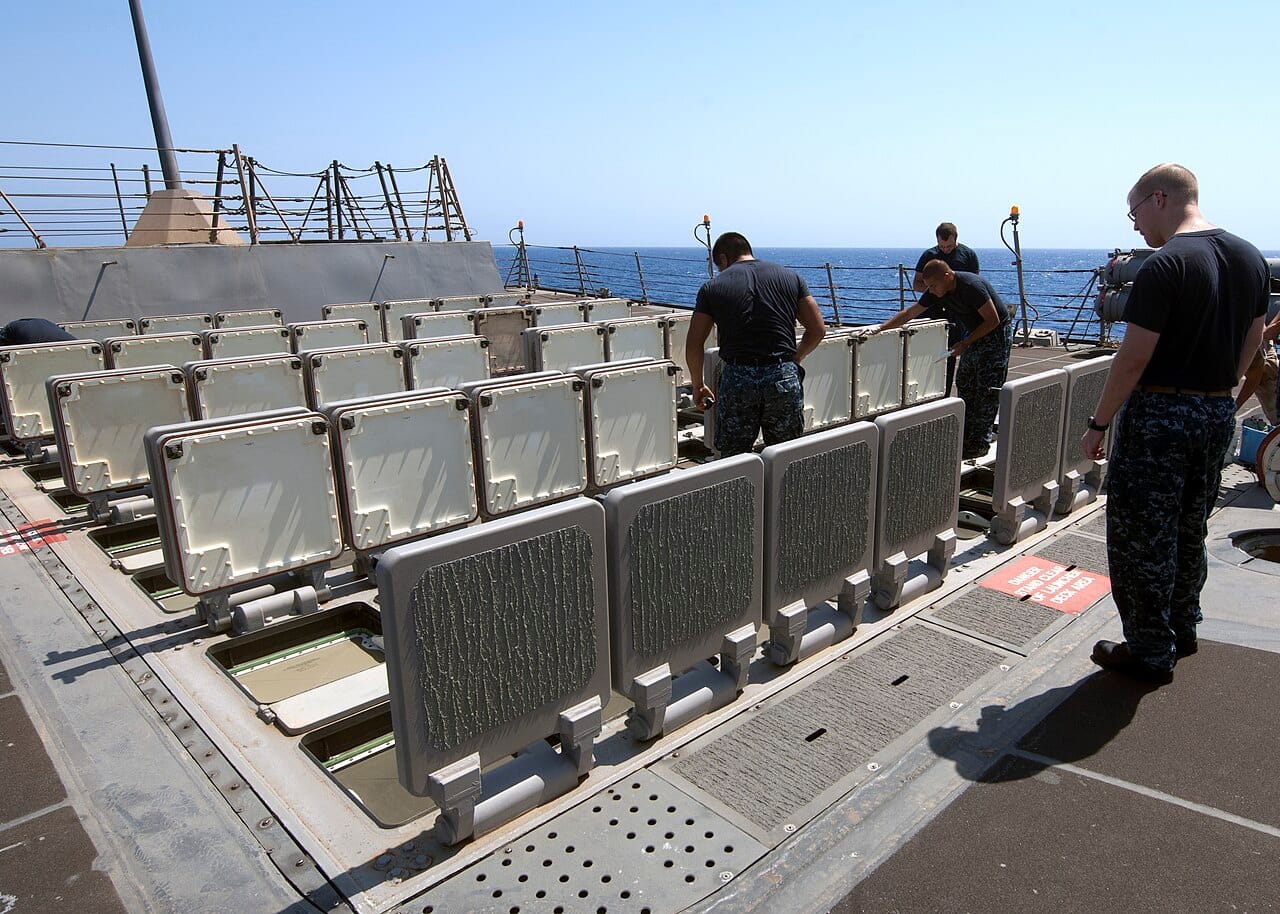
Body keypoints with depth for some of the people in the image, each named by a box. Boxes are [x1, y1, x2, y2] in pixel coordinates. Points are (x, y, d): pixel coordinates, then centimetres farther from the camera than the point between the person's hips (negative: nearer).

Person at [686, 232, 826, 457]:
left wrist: (698, 385, 20)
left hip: (737, 381, -1)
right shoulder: (790, 277, 12)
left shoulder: (712, 287, 6)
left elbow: (693, 347, 5)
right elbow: (818, 330, 11)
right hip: (785, 379, 2)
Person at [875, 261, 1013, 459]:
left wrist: (964, 344, -21)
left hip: (996, 333, -8)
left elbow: (993, 320, -24)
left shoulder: (972, 286, -29)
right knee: (964, 384, 7)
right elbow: (910, 313, 1)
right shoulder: (938, 291, -6)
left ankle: (980, 442, -4)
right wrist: (880, 328, -4)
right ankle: (966, 436, 15)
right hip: (974, 334, 8)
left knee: (987, 390, -8)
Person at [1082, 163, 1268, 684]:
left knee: (1141, 536, 3)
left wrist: (1098, 424, -13)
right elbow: (1251, 343, 14)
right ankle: (1182, 631, 35)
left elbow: (1134, 358, -20)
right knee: (1190, 529, 21)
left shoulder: (1163, 267, -18)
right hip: (1219, 413, 8)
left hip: (1158, 413, -8)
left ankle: (1150, 653, 12)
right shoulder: (1251, 258, 7)